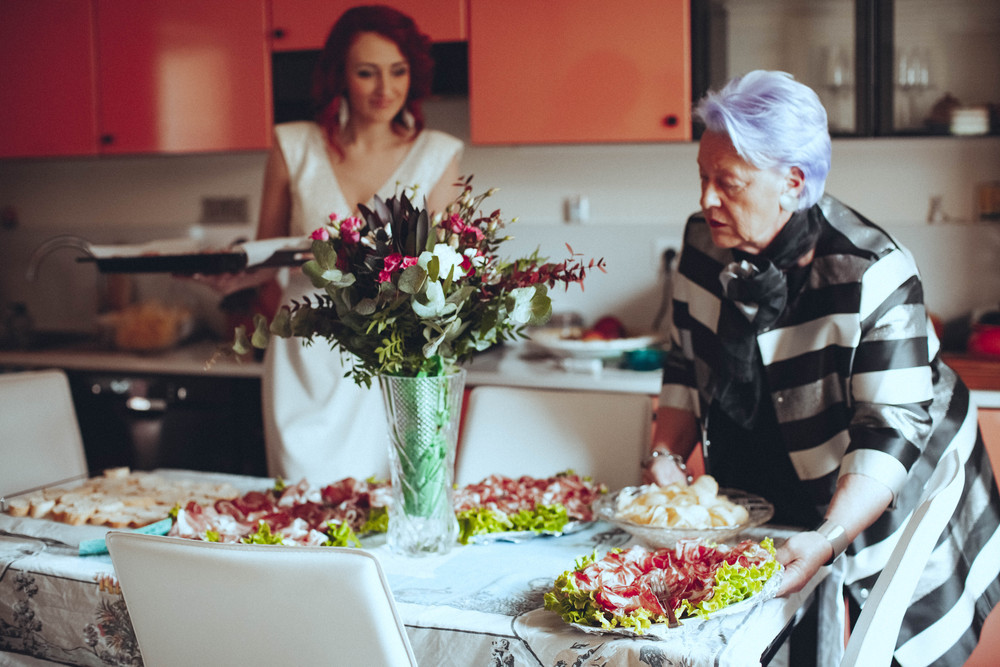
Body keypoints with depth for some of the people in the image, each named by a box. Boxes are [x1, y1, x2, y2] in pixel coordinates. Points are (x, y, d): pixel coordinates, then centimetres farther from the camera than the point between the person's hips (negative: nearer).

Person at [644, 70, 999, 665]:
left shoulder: (872, 275, -26)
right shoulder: (705, 242, -6)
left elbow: (889, 430, -29)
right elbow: (689, 365, 6)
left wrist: (827, 539, -40)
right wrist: (669, 453, -9)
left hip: (880, 505, -5)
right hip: (761, 502, 5)